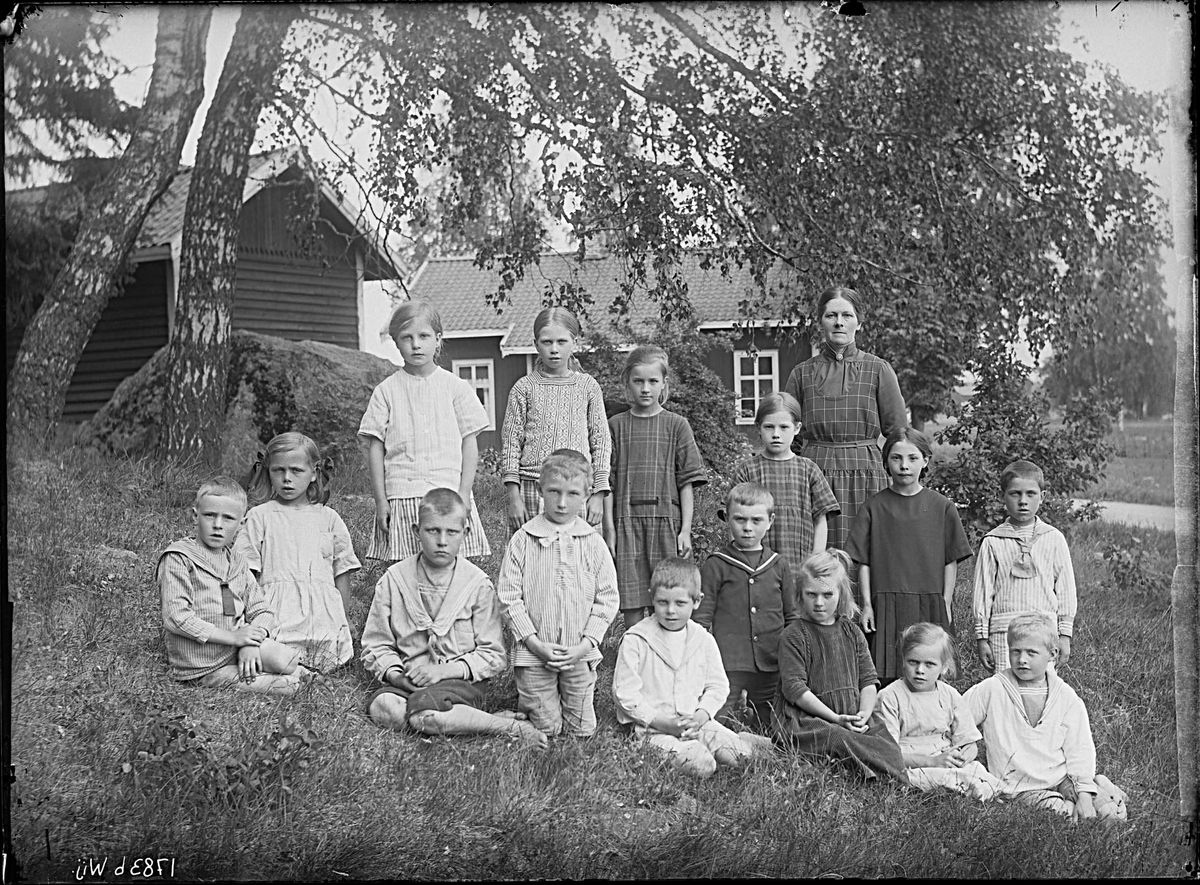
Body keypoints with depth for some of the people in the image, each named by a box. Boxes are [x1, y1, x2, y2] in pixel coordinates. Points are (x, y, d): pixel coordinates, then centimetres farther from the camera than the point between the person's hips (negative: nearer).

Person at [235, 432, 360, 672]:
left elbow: (342, 572, 15)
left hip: (322, 608, 3)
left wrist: (345, 621, 12)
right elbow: (248, 573, 4)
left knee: (327, 662, -12)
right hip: (278, 607, -2)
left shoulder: (328, 518, 13)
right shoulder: (259, 516, 8)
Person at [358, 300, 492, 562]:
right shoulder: (386, 391, 5)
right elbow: (375, 447, 5)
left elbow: (470, 442, 5)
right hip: (401, 498, 0)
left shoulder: (455, 387, 5)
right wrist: (380, 500, 0)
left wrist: (464, 492, -4)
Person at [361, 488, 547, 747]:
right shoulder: (394, 580, 4)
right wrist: (393, 672, -13)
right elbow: (376, 644, 8)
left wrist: (445, 670, -14)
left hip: (462, 680, -3)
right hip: (408, 680, 3)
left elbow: (493, 655, -1)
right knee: (382, 709, -31)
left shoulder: (478, 584, -1)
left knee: (424, 715, -34)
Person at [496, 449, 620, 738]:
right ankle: (525, 700, 33)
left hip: (579, 655, 2)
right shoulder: (522, 540, -5)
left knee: (582, 731, 8)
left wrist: (584, 645, -10)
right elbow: (509, 597, -6)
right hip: (533, 653, -1)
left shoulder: (593, 543, 0)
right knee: (546, 729, 5)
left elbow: (608, 598, 0)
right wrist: (535, 644, -12)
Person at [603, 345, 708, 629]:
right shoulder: (616, 426, 7)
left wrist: (685, 530, -4)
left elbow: (687, 481, 3)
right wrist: (609, 527, -2)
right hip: (627, 520, 1)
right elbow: (608, 481, 5)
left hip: (667, 520, 0)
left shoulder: (676, 425, 5)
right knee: (631, 605, 0)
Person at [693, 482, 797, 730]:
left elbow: (792, 617, 16)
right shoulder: (716, 564, 0)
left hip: (772, 666, 3)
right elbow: (702, 616, 1)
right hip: (729, 664, -3)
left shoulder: (779, 565, 9)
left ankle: (752, 713, 38)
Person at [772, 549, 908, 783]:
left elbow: (869, 680, 14)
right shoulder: (794, 636, -2)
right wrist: (835, 718, -15)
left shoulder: (852, 632, 16)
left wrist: (864, 715, -6)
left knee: (887, 743, -22)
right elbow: (794, 687, -10)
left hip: (852, 718, 6)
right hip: (806, 721, -6)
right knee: (839, 741, -35)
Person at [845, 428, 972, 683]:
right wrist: (867, 604, 0)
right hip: (886, 607, 0)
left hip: (930, 606, 0)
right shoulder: (874, 506, 4)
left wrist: (945, 605, 0)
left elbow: (951, 561, 5)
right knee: (886, 678, -3)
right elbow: (864, 563, 5)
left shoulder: (942, 506, 4)